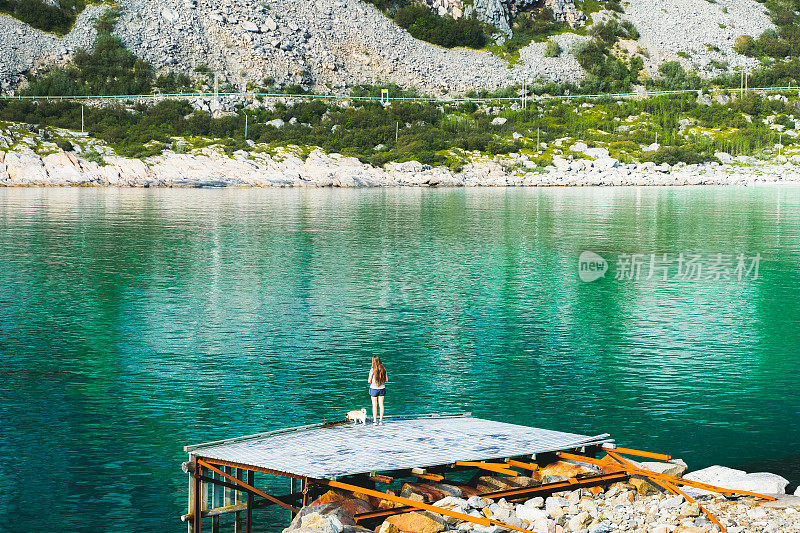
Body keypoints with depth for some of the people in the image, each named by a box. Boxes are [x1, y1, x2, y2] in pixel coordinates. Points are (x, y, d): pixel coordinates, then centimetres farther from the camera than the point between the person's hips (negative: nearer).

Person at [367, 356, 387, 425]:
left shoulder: (372, 370, -14)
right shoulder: (383, 369, -1)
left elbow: (369, 381, -11)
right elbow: (386, 380, 4)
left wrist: (369, 379, 10)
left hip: (374, 388, -3)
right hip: (382, 388, 3)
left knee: (374, 405, 4)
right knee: (381, 404, 8)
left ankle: (375, 420, 5)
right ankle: (381, 420, 8)